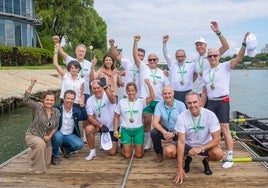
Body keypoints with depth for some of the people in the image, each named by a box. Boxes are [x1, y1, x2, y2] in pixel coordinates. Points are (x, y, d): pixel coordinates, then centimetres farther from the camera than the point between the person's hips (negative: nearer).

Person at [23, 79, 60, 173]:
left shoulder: (56, 112, -2)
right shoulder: (38, 107, -14)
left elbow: (55, 126, 4)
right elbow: (26, 99, -28)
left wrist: (49, 136, -11)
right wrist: (31, 85, -36)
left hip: (46, 138, 5)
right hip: (32, 136, -5)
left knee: (47, 162, 9)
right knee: (40, 144, -39)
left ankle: (33, 151, 41)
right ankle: (35, 167, -13)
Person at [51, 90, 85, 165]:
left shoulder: (76, 110, 2)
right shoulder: (57, 109, -9)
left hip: (70, 135, 3)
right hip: (58, 133, -3)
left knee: (80, 144, -22)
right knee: (58, 136, -38)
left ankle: (65, 148, 13)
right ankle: (55, 156, -9)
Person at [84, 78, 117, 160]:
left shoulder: (108, 96, -20)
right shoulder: (90, 100, -10)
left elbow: (112, 99, -46)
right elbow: (90, 117, -11)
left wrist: (106, 86, -63)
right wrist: (101, 125, -27)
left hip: (112, 127, -2)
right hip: (99, 125, 2)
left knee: (112, 152, -1)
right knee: (88, 128, -31)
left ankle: (114, 143, 36)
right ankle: (92, 151, -9)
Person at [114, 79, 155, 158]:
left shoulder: (140, 102, -4)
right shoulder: (121, 102, -1)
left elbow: (152, 97, -20)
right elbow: (116, 117, 5)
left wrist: (148, 84, -31)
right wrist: (115, 130, 0)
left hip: (138, 129, 0)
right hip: (125, 130, 0)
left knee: (139, 155, 2)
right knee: (127, 155, 0)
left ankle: (139, 146, 35)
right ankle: (124, 147, 33)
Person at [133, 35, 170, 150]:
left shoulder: (162, 73, 12)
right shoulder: (143, 68, 5)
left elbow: (167, 87, 15)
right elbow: (135, 56, -6)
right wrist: (135, 42, -15)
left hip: (159, 101, 2)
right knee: (147, 121, 3)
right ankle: (147, 143, 17)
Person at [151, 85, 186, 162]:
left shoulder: (181, 105, -13)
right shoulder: (159, 105, -9)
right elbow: (155, 123, -17)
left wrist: (174, 133, -28)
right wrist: (164, 132, -34)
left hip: (178, 132, -2)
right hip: (165, 130, 2)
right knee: (153, 132, -29)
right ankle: (159, 153, -1)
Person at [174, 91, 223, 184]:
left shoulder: (210, 115, -21)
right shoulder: (182, 117, -20)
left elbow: (217, 139, -20)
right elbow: (181, 141, -22)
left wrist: (201, 148, -38)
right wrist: (179, 168, -27)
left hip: (205, 145, 0)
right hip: (188, 145, 1)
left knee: (218, 154, -32)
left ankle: (206, 161, 7)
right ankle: (187, 159, 9)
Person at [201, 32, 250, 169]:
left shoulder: (225, 67, 0)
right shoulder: (205, 73, 13)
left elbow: (239, 58, -18)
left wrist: (244, 43, -31)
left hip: (223, 102, -5)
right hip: (210, 103, 5)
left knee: (224, 129, -8)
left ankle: (229, 158, 0)